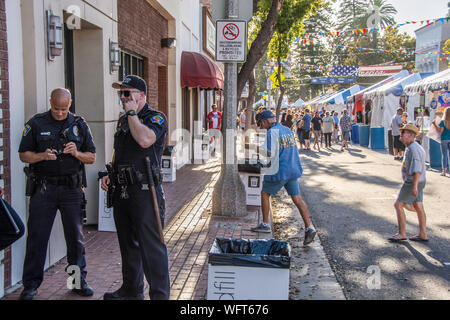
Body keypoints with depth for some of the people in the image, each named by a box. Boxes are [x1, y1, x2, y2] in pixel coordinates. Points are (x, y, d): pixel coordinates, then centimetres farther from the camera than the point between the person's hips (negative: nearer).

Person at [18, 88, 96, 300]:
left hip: (72, 189, 1)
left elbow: (92, 157, 8)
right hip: (43, 188, -1)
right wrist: (43, 156, -15)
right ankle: (31, 285, 15)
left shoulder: (79, 124, 6)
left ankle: (79, 281, 21)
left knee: (75, 237, 8)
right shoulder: (36, 123, 2)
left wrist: (77, 153, -12)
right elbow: (23, 155, 4)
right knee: (37, 236, 2)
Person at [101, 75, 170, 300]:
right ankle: (131, 289, 32)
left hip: (144, 192, -8)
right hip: (122, 192, 8)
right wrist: (109, 174, 11)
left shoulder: (156, 118, -8)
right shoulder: (123, 119, 17)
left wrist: (132, 112, -16)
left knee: (151, 246, -4)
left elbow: (144, 140, -29)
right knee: (128, 244, 18)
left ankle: (160, 294, 6)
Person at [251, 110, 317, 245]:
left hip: (279, 172, -7)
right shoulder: (288, 130, 13)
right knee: (297, 198, 7)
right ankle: (309, 228, 0)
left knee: (265, 194, 12)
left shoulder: (271, 133, -13)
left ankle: (265, 224, 18)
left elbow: (270, 155, -21)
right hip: (293, 170, 7)